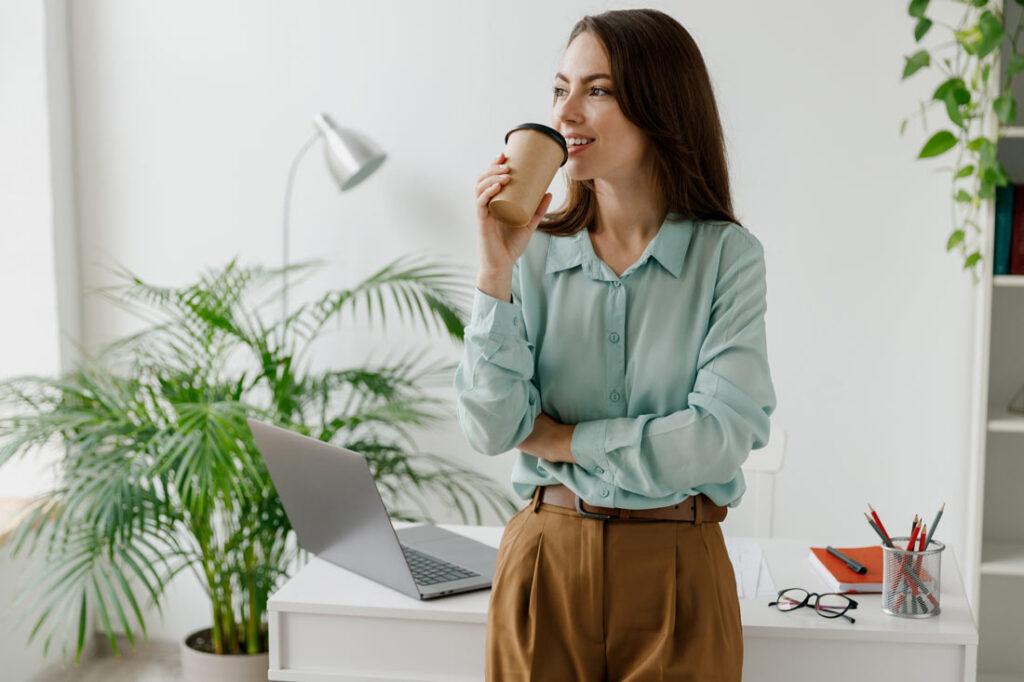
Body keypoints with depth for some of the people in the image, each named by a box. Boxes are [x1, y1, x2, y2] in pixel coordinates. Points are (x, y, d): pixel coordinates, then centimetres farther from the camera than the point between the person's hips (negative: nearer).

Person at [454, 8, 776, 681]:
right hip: (545, 558, 2)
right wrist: (496, 273, -15)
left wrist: (566, 439, -8)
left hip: (676, 570, -1)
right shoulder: (536, 253, -1)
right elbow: (492, 430, -9)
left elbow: (721, 436, -15)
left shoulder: (727, 255, -6)